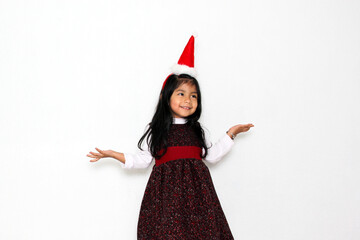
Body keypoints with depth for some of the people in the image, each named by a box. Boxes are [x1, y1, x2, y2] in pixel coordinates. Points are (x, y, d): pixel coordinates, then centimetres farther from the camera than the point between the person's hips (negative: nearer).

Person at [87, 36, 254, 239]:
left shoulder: (197, 131, 15)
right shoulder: (156, 131, 6)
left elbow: (211, 155, 16)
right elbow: (143, 160, 7)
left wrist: (230, 134, 16)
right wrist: (113, 155, 2)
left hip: (195, 190, 3)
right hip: (167, 191, -3)